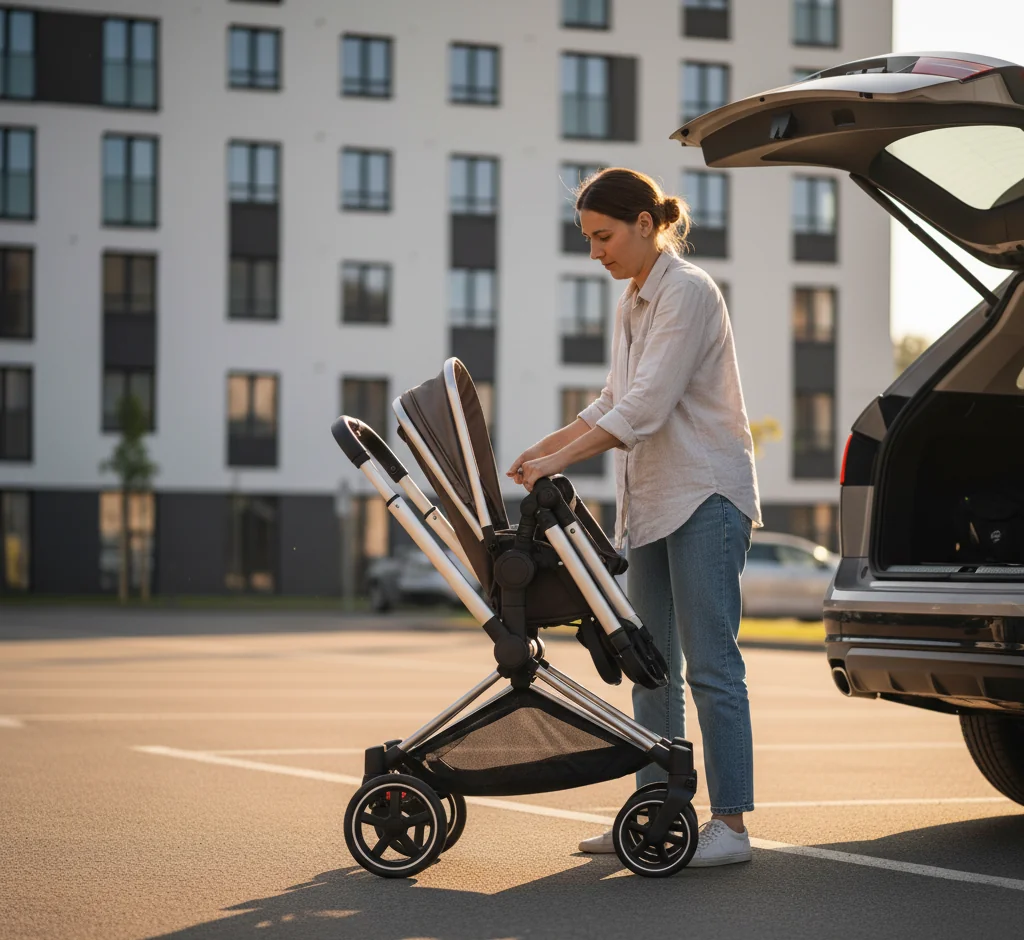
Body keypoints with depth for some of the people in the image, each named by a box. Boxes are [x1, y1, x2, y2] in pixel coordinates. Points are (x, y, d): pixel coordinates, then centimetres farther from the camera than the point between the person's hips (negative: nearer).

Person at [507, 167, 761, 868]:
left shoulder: (687, 292, -13)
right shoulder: (634, 302, 15)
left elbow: (645, 407, -21)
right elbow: (614, 403, 22)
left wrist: (559, 461, -22)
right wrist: (546, 447, 13)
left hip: (705, 495, -9)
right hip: (652, 503, 9)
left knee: (710, 664, -9)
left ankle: (730, 823, -7)